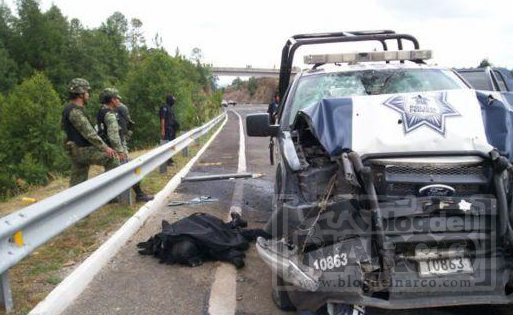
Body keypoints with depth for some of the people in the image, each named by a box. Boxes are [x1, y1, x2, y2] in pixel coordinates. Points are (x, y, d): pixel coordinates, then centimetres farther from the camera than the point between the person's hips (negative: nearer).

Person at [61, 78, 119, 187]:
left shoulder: (69, 109, 13)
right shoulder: (75, 111, -19)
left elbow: (63, 125, 31)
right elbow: (88, 133, -25)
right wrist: (104, 147, -25)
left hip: (79, 150, 10)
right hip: (82, 151, -10)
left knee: (77, 182, 12)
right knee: (112, 158, -9)